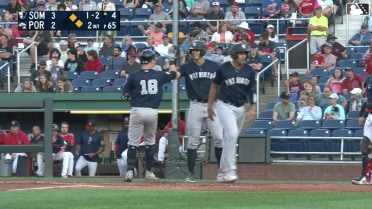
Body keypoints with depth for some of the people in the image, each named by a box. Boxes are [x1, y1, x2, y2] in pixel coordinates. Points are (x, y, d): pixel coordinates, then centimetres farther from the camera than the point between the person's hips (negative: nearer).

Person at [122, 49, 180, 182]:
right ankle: (148, 171, 22)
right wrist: (173, 68, 47)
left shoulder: (133, 77, -3)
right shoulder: (159, 76, 4)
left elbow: (124, 96, 2)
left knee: (133, 142, 0)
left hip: (137, 111, -2)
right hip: (152, 111, 2)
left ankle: (130, 170, -16)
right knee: (150, 141, 19)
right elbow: (176, 75, 24)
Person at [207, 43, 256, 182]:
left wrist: (253, 108, -6)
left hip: (241, 108, 5)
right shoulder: (223, 69, -9)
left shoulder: (249, 71, 2)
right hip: (225, 106, -5)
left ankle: (223, 171, 20)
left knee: (232, 138, 10)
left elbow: (252, 90, 5)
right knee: (231, 134, -22)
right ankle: (230, 171, -23)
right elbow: (214, 86, 2)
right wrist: (210, 106, 3)